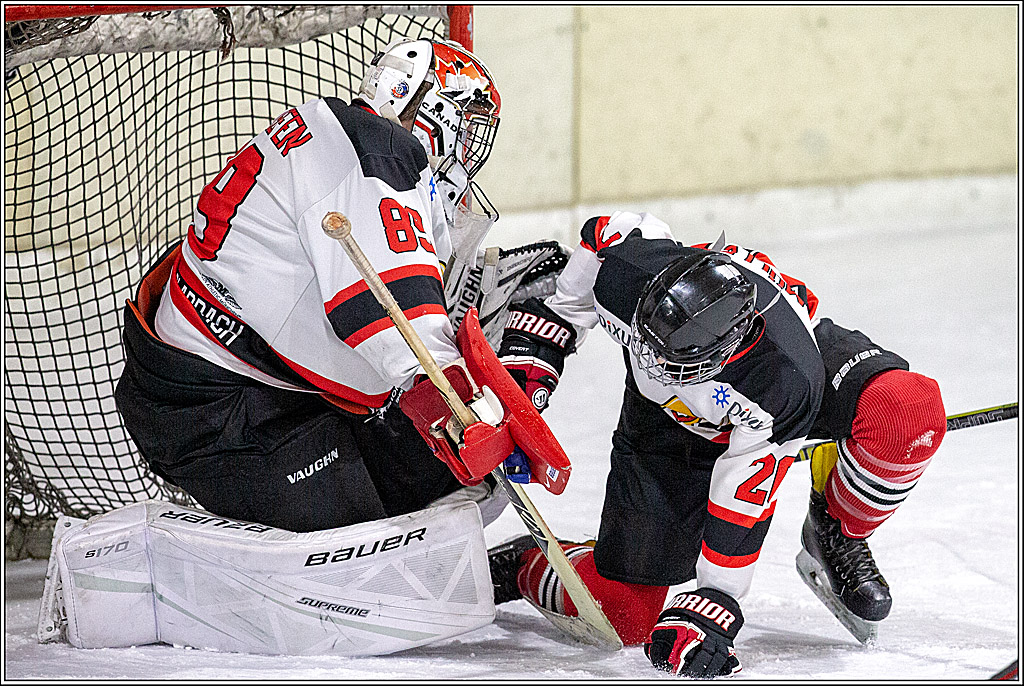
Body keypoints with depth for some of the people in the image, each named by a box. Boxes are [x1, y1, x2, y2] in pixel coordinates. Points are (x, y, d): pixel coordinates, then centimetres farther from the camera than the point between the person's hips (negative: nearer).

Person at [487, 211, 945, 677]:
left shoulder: (789, 382, -44)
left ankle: (836, 535, -4)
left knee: (909, 414, -33)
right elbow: (604, 233, -12)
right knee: (626, 615, -7)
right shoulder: (627, 270, -38)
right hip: (666, 420, 2)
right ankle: (522, 567, 25)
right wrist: (533, 345, -9)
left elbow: (743, 499, -33)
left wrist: (714, 603, -30)